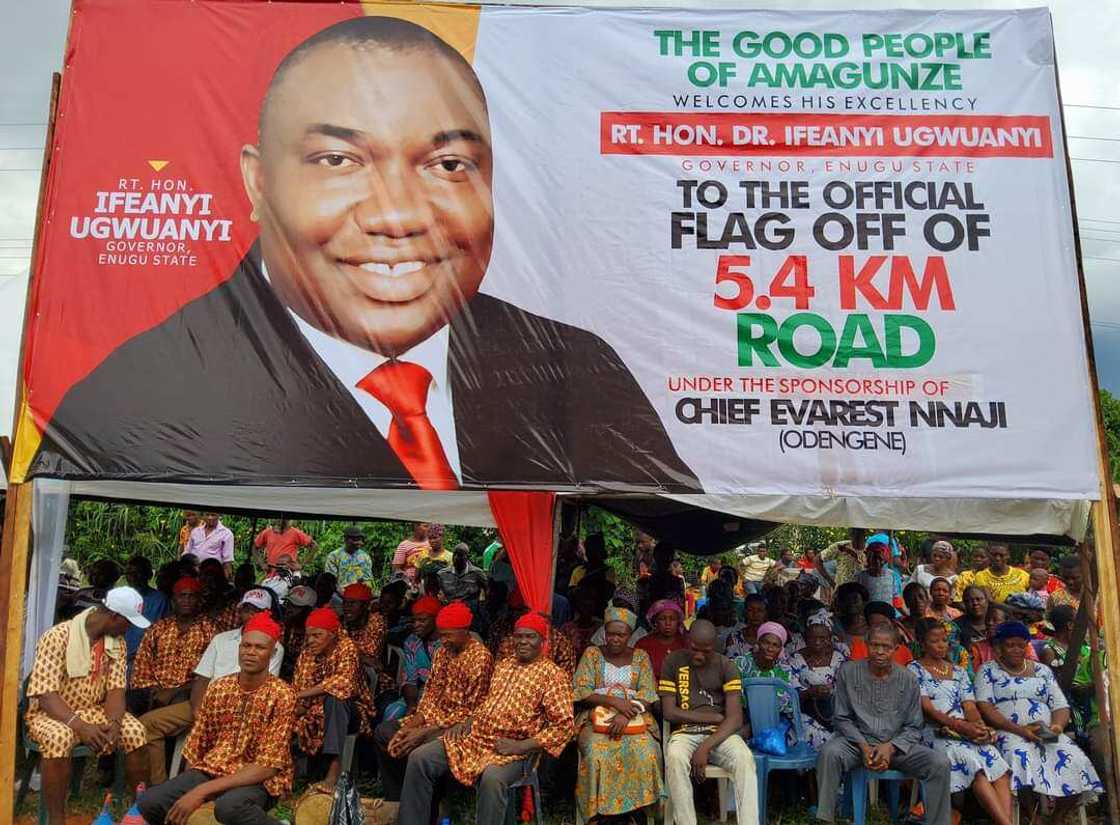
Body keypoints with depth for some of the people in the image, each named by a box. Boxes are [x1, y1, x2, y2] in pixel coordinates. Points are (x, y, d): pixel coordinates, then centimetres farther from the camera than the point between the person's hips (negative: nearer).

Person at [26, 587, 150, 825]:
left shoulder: (117, 642, -2)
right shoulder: (58, 637, -21)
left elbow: (116, 688, -5)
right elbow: (45, 694, -25)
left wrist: (114, 723, -25)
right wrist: (79, 726, -37)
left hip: (94, 710, 5)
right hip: (50, 712, -4)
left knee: (135, 731, -22)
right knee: (59, 737, -38)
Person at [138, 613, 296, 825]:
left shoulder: (282, 695, -12)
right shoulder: (218, 687, 5)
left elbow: (267, 766, -18)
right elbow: (196, 746, 10)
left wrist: (202, 791, -23)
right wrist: (187, 788, -6)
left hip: (259, 780, -5)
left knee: (228, 807, -37)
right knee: (149, 803, -19)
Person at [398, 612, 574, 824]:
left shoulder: (553, 675, -4)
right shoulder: (502, 665, 17)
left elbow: (564, 726, -11)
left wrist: (521, 746, -17)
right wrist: (469, 720, 7)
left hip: (512, 748, -6)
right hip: (475, 735, 7)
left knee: (492, 779, -39)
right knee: (419, 758, -9)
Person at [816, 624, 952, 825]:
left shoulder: (908, 679, 3)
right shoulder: (848, 672, 0)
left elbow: (913, 728, 5)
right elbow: (841, 718, 2)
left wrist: (890, 747, -14)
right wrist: (863, 746, -14)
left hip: (896, 745, 2)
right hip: (857, 740, -1)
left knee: (941, 763, -22)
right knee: (830, 752, -33)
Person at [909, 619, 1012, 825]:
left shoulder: (958, 672, 23)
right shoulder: (915, 670, 5)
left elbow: (970, 707, 12)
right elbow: (926, 709, -6)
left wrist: (981, 727, -10)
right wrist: (960, 725, -18)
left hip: (967, 731, 5)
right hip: (935, 733, -5)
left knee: (998, 766, -25)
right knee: (972, 762, -34)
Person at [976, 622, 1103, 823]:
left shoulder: (1042, 670, 20)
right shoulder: (988, 670, 7)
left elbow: (1061, 706, 15)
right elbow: (984, 707, -6)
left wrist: (1057, 726, -9)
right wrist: (1018, 729, -18)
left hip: (1047, 734, 4)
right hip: (1008, 733, -4)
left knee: (1076, 760, -23)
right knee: (1022, 757, -36)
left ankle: (1058, 819, -5)